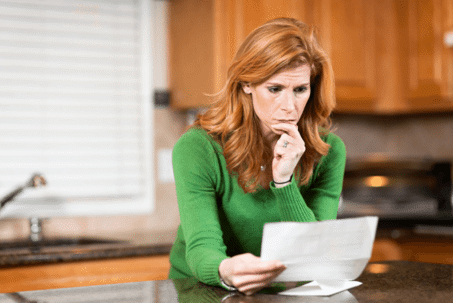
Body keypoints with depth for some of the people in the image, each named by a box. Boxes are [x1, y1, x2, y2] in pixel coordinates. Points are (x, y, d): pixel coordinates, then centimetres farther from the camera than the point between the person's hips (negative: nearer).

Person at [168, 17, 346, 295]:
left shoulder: (328, 151, -6)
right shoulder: (197, 149, -14)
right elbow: (202, 248, -22)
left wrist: (284, 181, -24)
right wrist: (226, 271, -45)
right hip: (199, 292, -1)